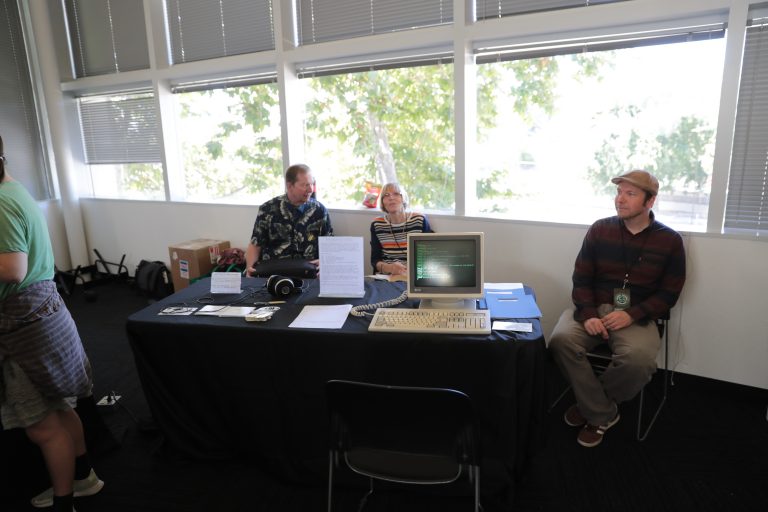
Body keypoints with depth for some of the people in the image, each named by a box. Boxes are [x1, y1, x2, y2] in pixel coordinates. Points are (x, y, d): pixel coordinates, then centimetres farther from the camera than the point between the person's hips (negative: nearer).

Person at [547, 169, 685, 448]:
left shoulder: (670, 241, 2)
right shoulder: (599, 230, 4)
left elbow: (669, 293, 2)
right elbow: (581, 279, 3)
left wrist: (632, 315, -16)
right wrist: (588, 314, -15)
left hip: (637, 316, -1)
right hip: (593, 307, 1)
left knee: (639, 359, -33)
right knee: (561, 340, -29)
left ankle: (590, 404, -3)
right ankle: (601, 413, -9)